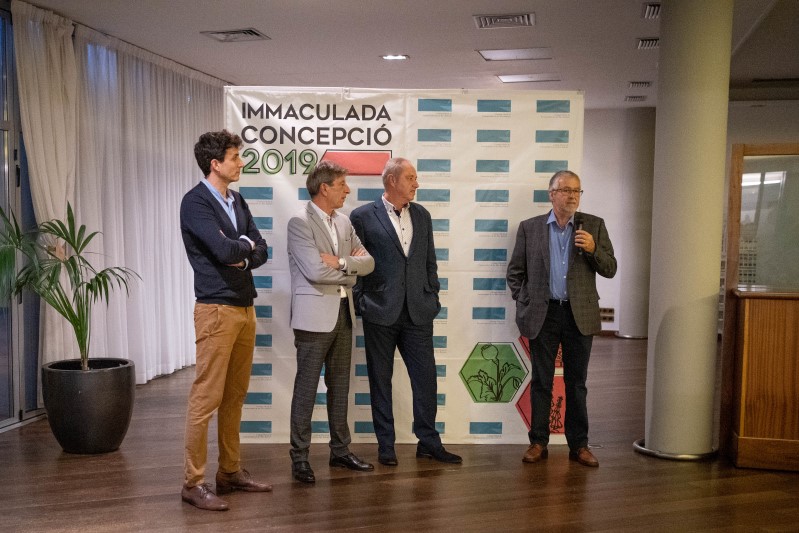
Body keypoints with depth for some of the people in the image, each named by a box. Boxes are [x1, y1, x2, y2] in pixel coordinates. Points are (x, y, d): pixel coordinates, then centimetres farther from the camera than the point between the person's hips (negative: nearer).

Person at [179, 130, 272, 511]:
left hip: (245, 306, 8)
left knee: (235, 396, 13)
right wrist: (245, 243, -2)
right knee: (206, 398, -4)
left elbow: (260, 251, 9)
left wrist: (240, 256, -11)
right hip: (216, 309, -8)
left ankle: (230, 472, 23)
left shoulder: (237, 201, 13)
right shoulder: (195, 202, -11)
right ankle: (193, 483, 4)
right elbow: (224, 250, -23)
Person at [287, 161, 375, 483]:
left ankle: (341, 450, 24)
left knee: (340, 385, 13)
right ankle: (300, 457, 8)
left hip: (343, 314, 7)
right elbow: (316, 271, -20)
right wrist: (350, 270, -5)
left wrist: (340, 262, -12)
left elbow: (367, 262, 6)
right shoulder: (300, 223, -10)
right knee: (306, 387, 0)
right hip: (314, 316, -7)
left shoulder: (344, 223, 13)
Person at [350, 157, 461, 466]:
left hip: (418, 312, 4)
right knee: (381, 380, 6)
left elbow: (430, 261, 16)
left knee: (426, 377, 5)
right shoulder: (363, 216, -3)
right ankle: (385, 446, 17)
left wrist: (432, 297, 9)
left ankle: (428, 442, 17)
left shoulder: (422, 215, 12)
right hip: (381, 313, -4)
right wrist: (361, 303, -5)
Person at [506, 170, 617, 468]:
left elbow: (610, 270, 1)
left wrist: (593, 249, -16)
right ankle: (538, 442, 17)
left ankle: (579, 445, 17)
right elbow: (515, 272, 9)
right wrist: (524, 303, 1)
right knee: (541, 382, 7)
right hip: (543, 314, 0)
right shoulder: (530, 228, 3)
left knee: (576, 382, 8)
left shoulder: (594, 226, 4)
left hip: (580, 315, 1)